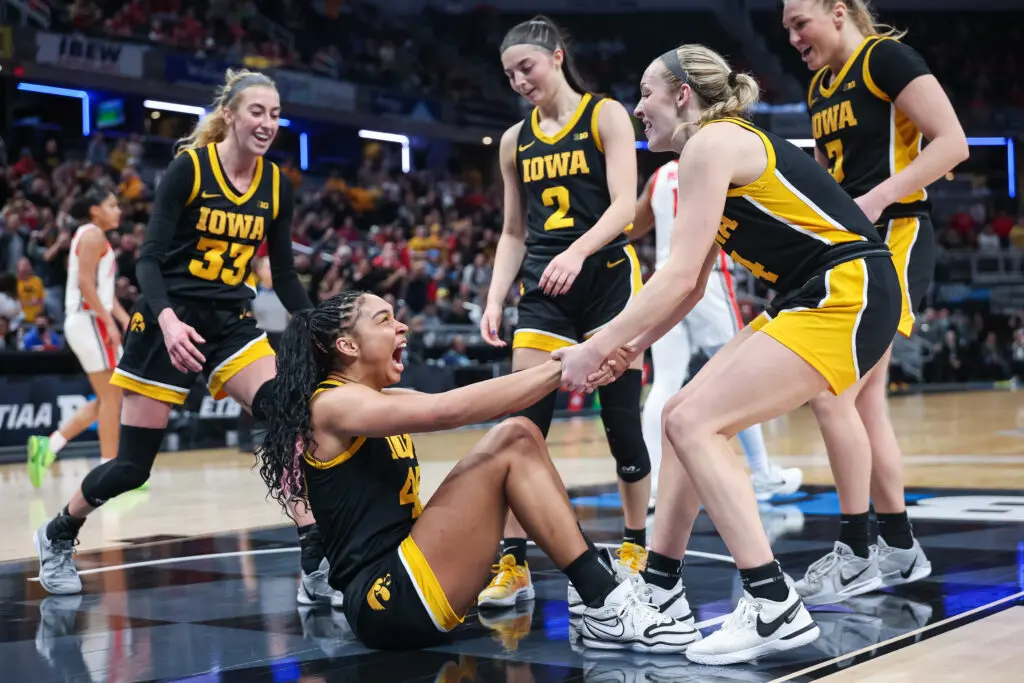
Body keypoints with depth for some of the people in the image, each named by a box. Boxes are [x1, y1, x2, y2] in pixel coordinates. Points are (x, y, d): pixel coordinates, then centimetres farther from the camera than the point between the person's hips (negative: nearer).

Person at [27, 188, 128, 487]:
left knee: (108, 398, 12)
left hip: (91, 321, 10)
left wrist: (125, 319, 15)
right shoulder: (93, 234, -9)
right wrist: (109, 322, -21)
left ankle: (49, 445, 9)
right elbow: (85, 283, -19)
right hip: (89, 320, -10)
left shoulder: (93, 236, 22)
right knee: (111, 397, -7)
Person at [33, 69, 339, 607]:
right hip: (168, 323, -4)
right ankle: (58, 535, 31)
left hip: (230, 322, 4)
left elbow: (284, 275, 10)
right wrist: (168, 320, -32)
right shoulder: (189, 167, -12)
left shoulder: (276, 185, 3)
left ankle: (316, 567, -19)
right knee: (132, 466, 0)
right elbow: (148, 259, -15)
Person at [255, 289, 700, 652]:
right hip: (389, 598, -9)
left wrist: (566, 371, -7)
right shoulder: (332, 404, -9)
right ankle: (606, 605, -16)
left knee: (518, 434, 0)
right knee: (511, 445, -15)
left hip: (408, 582, 9)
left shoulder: (384, 402, 19)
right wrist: (559, 369, -22)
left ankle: (603, 592, -4)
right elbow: (446, 411, -23)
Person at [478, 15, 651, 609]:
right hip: (544, 290, 4)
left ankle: (638, 550, 18)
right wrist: (495, 299, 4)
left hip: (608, 277, -4)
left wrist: (577, 252, -28)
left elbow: (624, 205, -12)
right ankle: (514, 566, -1)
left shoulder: (606, 115, -1)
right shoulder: (515, 141, 12)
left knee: (623, 423, 1)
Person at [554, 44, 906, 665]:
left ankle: (776, 608, -14)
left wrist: (597, 348, -13)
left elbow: (679, 274, -17)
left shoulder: (712, 143, -11)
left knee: (694, 423, -15)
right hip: (810, 299, 10)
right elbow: (693, 286, 19)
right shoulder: (721, 148, 18)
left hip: (849, 294, -10)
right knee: (685, 418, 9)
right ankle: (661, 588, 17)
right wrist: (630, 346, 10)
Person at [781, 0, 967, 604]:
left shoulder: (887, 57, -8)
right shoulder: (820, 85, 17)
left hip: (892, 243, -9)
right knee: (866, 401, 9)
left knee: (832, 395, -14)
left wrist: (876, 199, -22)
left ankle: (857, 554, -4)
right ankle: (900, 547, 19)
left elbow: (952, 143, -15)